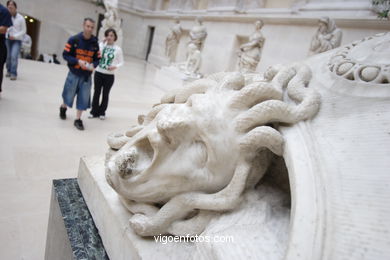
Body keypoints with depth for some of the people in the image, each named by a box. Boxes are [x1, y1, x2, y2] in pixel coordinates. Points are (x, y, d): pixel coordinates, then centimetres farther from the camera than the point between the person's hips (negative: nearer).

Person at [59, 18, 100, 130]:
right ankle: (63, 108, 45)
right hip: (74, 73, -2)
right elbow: (65, 54, -7)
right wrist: (78, 61, -21)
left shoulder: (95, 43, 0)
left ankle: (78, 119, 17)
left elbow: (97, 59, 4)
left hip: (87, 75, 2)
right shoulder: (74, 39, -8)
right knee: (69, 95, 12)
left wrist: (93, 65, -17)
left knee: (83, 98, 2)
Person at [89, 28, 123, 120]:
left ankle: (102, 112, 24)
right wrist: (103, 44, -15)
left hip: (109, 75, -1)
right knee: (96, 92, 9)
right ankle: (94, 111, 22)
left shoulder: (118, 49, -2)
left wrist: (115, 66, -17)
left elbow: (121, 62, 2)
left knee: (105, 94, 9)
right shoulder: (101, 45, 1)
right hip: (98, 73, 1)